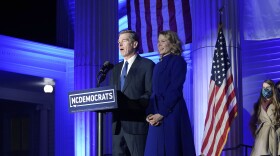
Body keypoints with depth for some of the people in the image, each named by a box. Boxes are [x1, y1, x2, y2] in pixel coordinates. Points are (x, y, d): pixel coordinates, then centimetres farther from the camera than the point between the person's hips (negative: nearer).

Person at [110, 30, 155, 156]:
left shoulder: (147, 65, 0)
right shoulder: (116, 69, 22)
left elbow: (151, 93, -8)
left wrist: (131, 104, -22)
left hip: (135, 122, -6)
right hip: (117, 124, 7)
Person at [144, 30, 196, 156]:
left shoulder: (177, 61, -3)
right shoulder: (158, 66, 20)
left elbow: (175, 90, -12)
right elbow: (154, 92, 15)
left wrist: (161, 113, -16)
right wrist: (149, 113, -1)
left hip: (172, 115, -7)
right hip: (157, 117, 7)